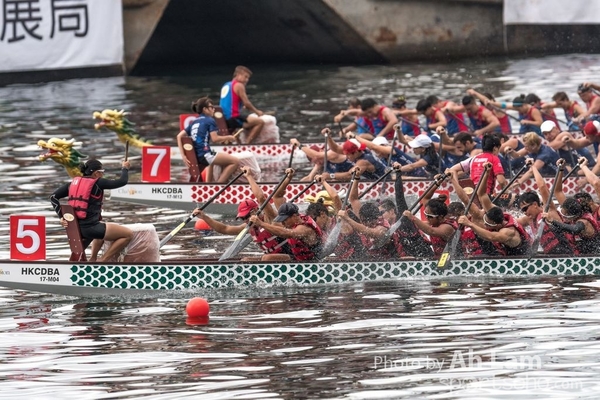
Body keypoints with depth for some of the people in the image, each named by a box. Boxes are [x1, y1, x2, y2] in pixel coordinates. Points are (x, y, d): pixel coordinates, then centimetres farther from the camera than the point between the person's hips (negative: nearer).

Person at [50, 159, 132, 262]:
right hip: (90, 228, -8)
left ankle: (92, 259, 29)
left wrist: (61, 217, 1)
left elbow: (53, 197, 4)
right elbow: (122, 181, -3)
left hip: (76, 228, 8)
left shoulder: (74, 183, 10)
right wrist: (125, 168, 16)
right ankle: (102, 261, -5)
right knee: (128, 234, -1)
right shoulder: (98, 183, -7)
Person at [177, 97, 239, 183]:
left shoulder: (194, 122, 18)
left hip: (195, 157, 9)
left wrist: (183, 156, 6)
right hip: (205, 155, -9)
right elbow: (214, 139, -12)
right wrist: (228, 137, 5)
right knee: (235, 162, -7)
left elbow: (179, 136, 11)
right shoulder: (210, 120, -1)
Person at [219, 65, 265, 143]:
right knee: (260, 122, -14)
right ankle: (247, 143, -19)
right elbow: (246, 103, -8)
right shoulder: (239, 85, -7)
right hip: (233, 117, -9)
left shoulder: (226, 85, 19)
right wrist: (257, 112, 5)